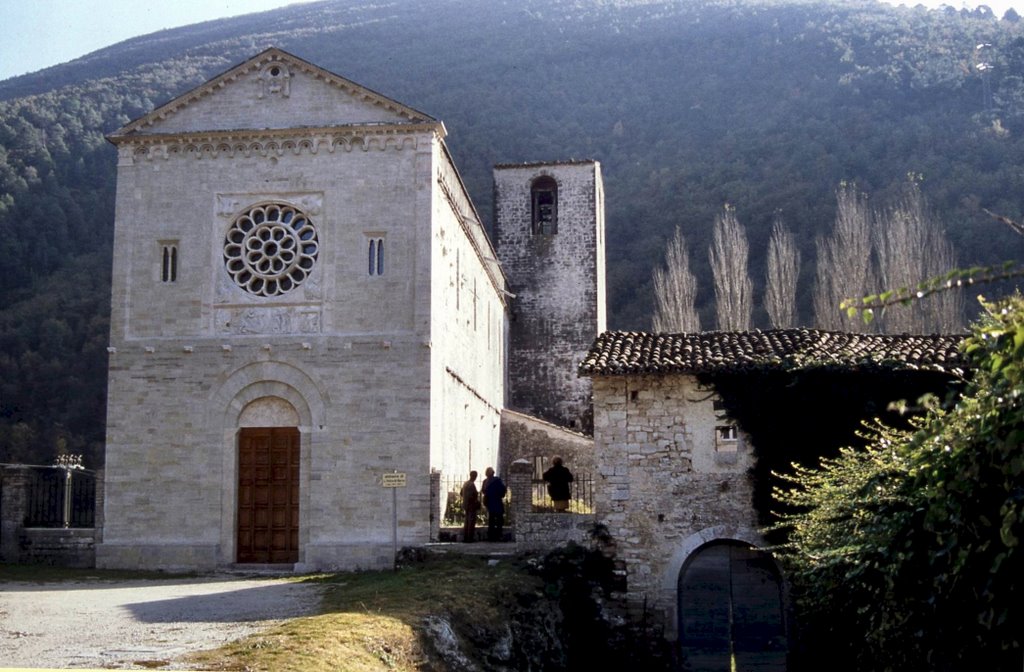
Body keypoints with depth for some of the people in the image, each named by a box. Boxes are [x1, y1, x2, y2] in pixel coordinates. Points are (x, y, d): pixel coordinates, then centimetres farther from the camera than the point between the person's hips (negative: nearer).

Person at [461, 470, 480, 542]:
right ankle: (470, 538, -4)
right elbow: (471, 495, -24)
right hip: (472, 505, -9)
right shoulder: (472, 484, -17)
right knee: (471, 522, -4)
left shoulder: (465, 484, 9)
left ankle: (465, 537, 16)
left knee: (466, 522, 14)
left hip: (466, 505, 9)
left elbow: (462, 494, 17)